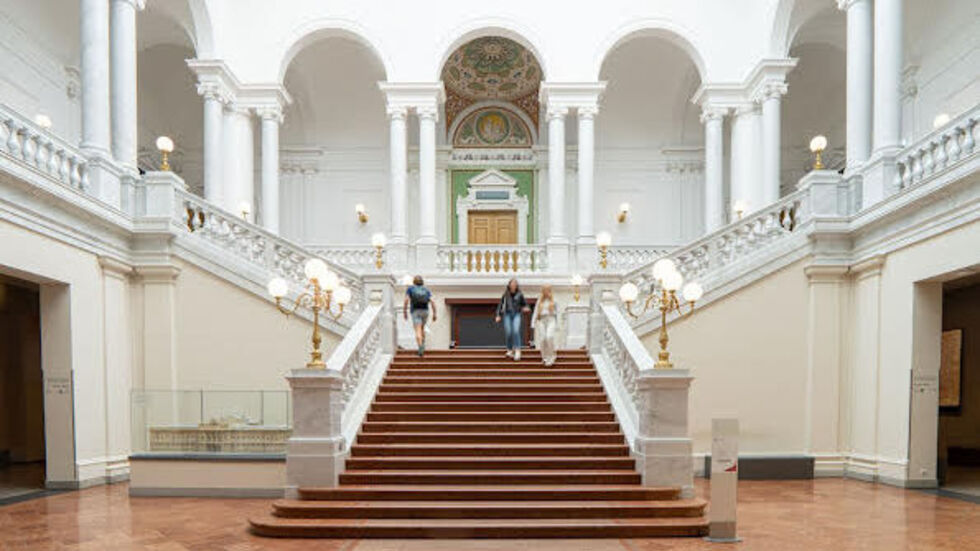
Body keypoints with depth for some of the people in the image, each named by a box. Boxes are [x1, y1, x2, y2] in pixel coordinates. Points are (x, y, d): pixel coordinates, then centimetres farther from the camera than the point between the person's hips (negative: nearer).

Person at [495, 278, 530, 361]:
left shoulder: (519, 295, 2)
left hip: (516, 314, -1)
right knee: (508, 332, -5)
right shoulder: (506, 295, 3)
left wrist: (526, 308, -10)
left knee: (516, 331, -19)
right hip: (507, 314, 1)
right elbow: (500, 304, 10)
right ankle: (510, 350, 12)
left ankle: (517, 351, -21)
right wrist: (499, 315, 4)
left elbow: (524, 304, 13)